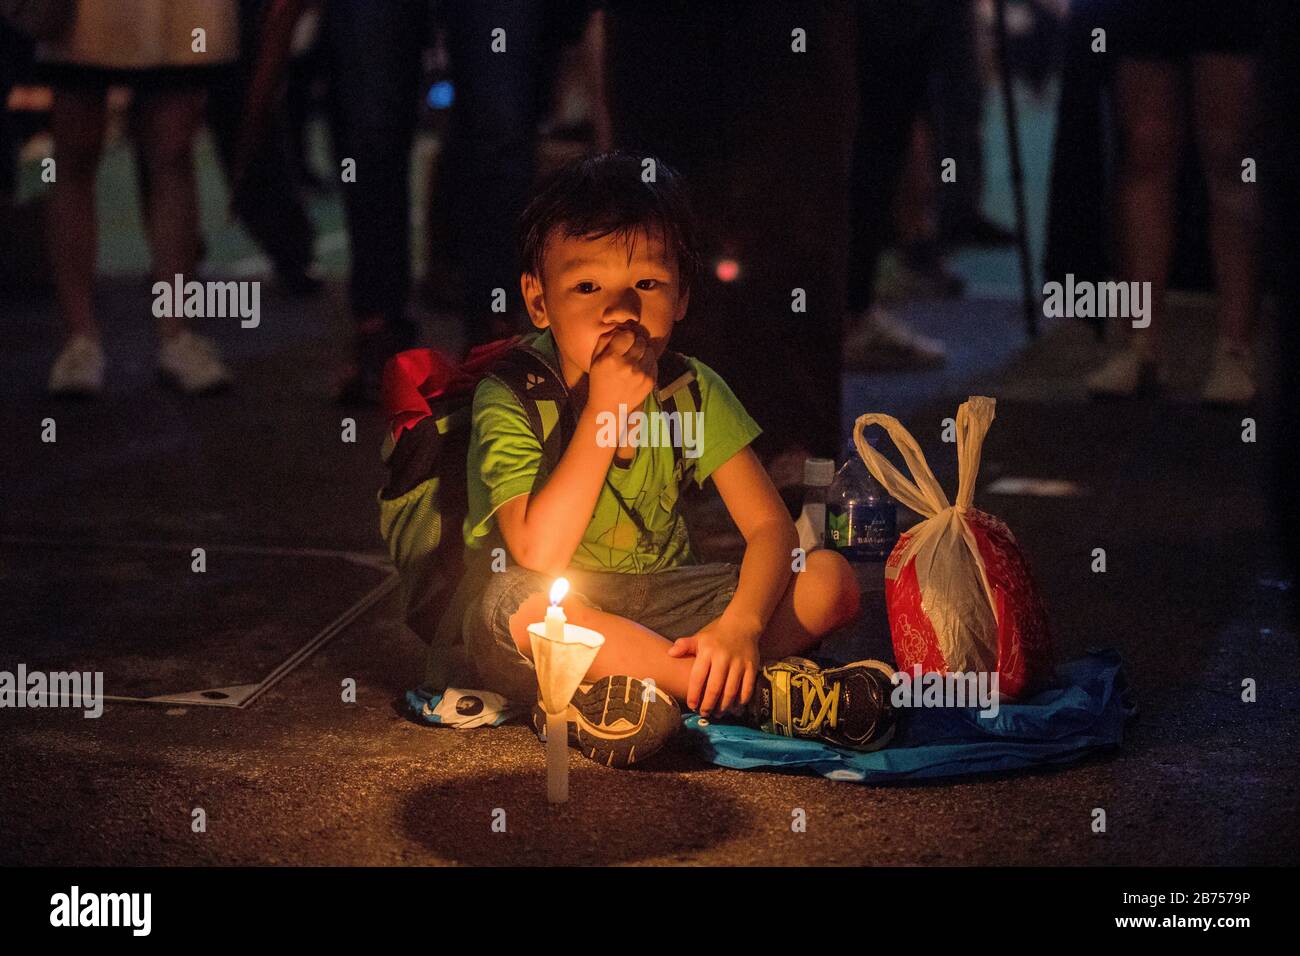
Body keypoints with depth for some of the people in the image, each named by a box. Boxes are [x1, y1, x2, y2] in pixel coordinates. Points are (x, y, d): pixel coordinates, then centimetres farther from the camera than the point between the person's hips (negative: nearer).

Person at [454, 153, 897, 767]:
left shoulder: (694, 392, -4)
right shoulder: (510, 398, -16)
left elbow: (770, 525, -10)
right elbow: (536, 559, -28)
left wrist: (741, 623, -30)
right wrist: (604, 413, -31)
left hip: (657, 608, 4)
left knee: (831, 581, -13)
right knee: (516, 604, -39)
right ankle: (764, 693, -31)